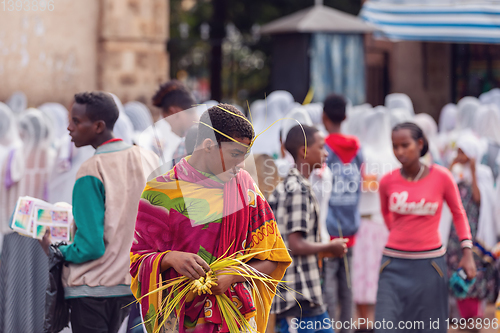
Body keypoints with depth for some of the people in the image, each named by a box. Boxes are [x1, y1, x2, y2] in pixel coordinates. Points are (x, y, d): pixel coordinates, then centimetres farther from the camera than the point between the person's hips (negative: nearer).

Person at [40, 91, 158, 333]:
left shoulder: (91, 172, -17)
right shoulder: (149, 160, 3)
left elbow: (90, 247, -19)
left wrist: (55, 250, -1)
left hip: (92, 288, -7)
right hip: (132, 286, 7)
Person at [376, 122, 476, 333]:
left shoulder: (441, 177, -6)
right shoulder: (388, 181, -2)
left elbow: (458, 213, 7)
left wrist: (467, 252, 2)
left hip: (429, 265, -1)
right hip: (395, 265, 1)